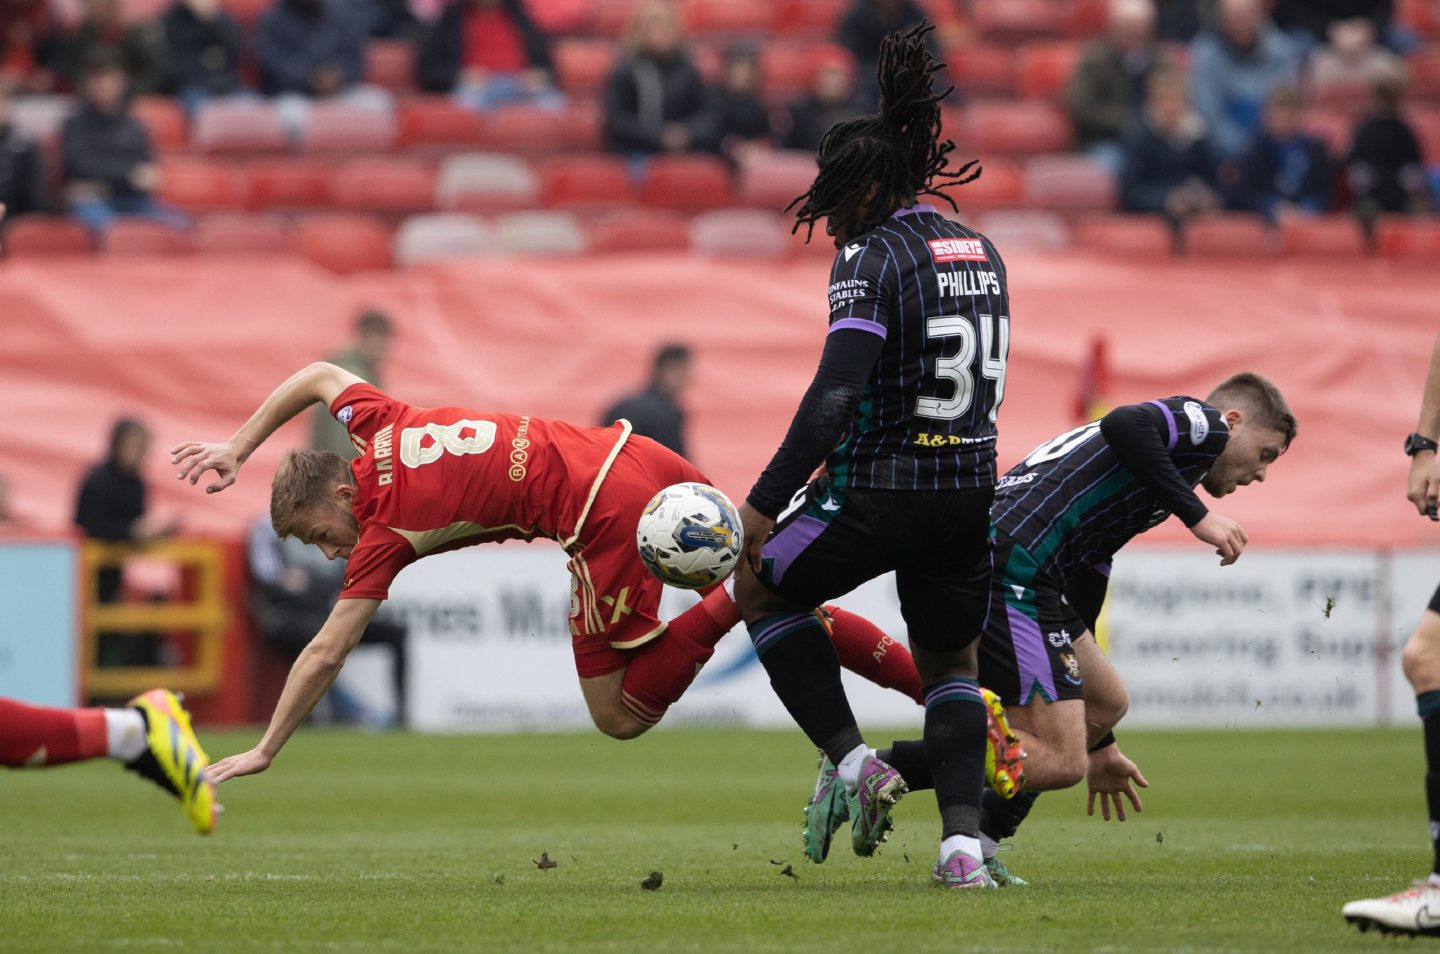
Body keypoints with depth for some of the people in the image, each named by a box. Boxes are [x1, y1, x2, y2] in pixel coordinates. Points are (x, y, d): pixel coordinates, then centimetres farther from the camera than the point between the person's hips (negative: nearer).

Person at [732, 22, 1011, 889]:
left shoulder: (873, 258, -12)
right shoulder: (983, 255, 11)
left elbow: (836, 395, -21)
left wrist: (768, 502, -18)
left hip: (882, 492, -7)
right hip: (971, 490, 7)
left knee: (762, 586, 19)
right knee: (951, 661, 22)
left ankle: (851, 759, 6)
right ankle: (964, 840, 4)